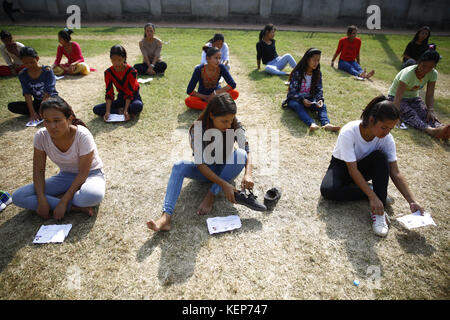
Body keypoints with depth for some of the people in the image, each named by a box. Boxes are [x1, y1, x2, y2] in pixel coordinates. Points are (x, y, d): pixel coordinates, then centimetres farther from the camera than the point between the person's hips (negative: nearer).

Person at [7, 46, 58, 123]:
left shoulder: (47, 70, -14)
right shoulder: (22, 74, -2)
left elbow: (47, 93, -19)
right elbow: (27, 94, -9)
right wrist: (32, 112, -21)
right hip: (37, 102, 5)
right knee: (11, 106, -14)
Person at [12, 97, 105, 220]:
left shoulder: (82, 136, -27)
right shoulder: (41, 136, -15)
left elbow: (83, 174, -22)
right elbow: (38, 171, -7)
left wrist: (64, 201, -27)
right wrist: (42, 200, -20)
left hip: (90, 174, -4)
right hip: (66, 176, 5)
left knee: (94, 195, -41)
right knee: (18, 197, -14)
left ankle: (57, 198, -11)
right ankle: (75, 207, -18)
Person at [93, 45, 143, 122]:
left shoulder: (131, 71, -21)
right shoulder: (108, 72, -11)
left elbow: (129, 93, -22)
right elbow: (109, 94, -13)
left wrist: (125, 111, -32)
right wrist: (107, 111, -26)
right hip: (121, 97, 4)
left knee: (138, 106, -42)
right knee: (96, 109, -14)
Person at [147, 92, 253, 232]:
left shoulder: (235, 127, -17)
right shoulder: (197, 129, -23)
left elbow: (247, 151, -15)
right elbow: (200, 163, -25)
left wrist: (247, 174, -36)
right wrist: (224, 184, -35)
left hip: (225, 169, 1)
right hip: (205, 170, -1)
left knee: (240, 154, -30)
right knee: (179, 166, -29)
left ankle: (211, 195, -22)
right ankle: (166, 217, -41)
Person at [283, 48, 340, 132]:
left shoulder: (317, 73, 1)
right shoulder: (297, 72, -14)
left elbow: (319, 89, 0)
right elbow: (292, 91, -17)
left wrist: (320, 99, -21)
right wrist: (302, 100, -32)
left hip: (309, 99, 4)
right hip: (294, 99, -4)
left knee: (322, 106, -23)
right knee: (298, 106, -38)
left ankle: (326, 124, -51)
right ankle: (312, 124, -61)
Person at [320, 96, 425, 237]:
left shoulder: (387, 138, -19)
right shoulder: (348, 132, -32)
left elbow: (395, 173, -16)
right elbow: (352, 170, -31)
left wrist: (412, 201, -25)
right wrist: (372, 196, -38)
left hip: (364, 165, 3)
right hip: (342, 165, -3)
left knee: (381, 156, -32)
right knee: (327, 190, -34)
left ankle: (379, 212, -26)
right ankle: (376, 192, -15)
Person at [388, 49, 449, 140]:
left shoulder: (433, 74, -11)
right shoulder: (408, 73, -28)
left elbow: (430, 95, -11)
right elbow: (398, 96, -36)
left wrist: (431, 110, -29)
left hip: (413, 97, 5)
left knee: (425, 113, -26)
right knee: (410, 113, -35)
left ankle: (440, 127, -52)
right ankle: (430, 130, -57)